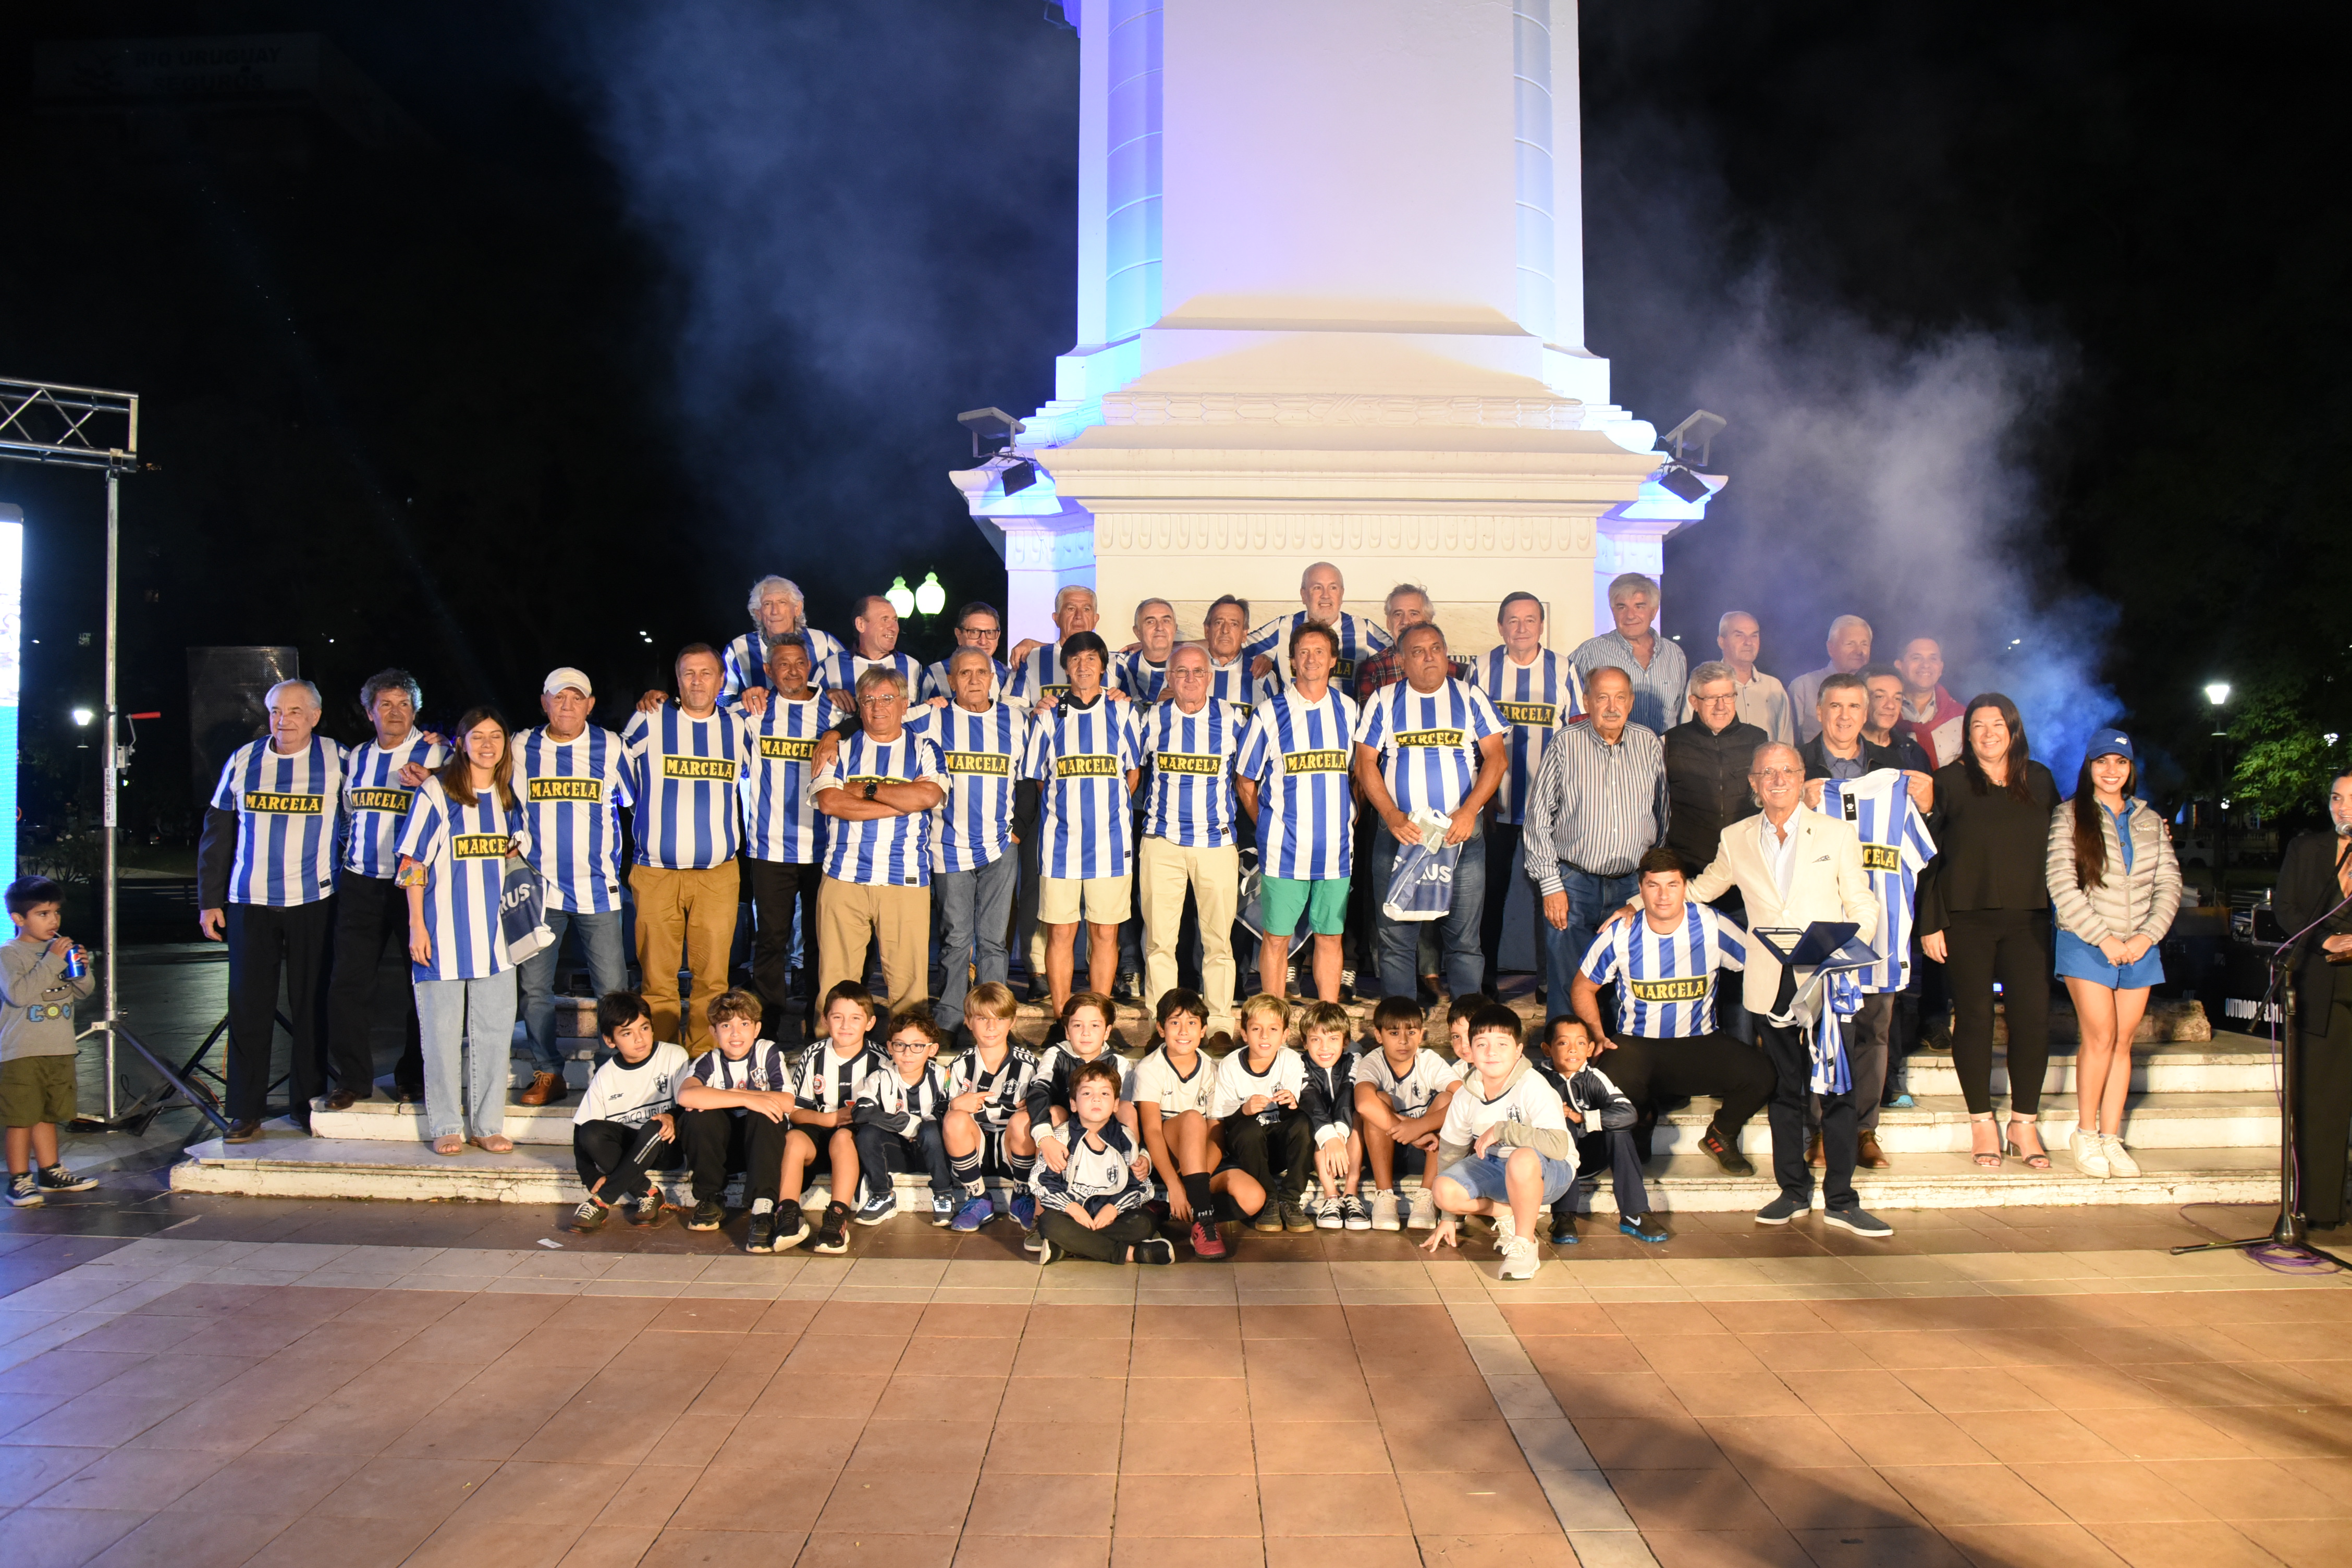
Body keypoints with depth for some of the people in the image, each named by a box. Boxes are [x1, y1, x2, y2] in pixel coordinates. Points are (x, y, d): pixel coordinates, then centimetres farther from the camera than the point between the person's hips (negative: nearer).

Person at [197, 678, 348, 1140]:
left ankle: (307, 1101, 17)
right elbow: (217, 834, 10)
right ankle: (245, 1111, 9)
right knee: (248, 1007, 1)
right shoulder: (243, 761, 6)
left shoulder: (337, 760, 2)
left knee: (312, 1005, 5)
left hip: (313, 901, -1)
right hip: (250, 903, 1)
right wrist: (209, 901, 6)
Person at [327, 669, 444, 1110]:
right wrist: (344, 862, 21)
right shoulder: (357, 759, 14)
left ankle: (413, 1074, 17)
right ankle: (354, 1078, 9)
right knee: (350, 979, -1)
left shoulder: (433, 755, -1)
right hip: (360, 885, 4)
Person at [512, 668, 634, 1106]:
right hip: (539, 887, 2)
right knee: (533, 986, 3)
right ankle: (548, 1075, 15)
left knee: (614, 988, -2)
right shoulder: (521, 748, 6)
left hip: (597, 888, -1)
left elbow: (637, 805, 10)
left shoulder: (610, 747, 3)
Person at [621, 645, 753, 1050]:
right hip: (655, 874, -1)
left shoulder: (738, 727, 8)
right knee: (657, 979, 1)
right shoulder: (649, 720, 2)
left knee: (712, 978, -1)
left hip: (719, 875, 1)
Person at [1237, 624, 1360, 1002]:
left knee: (1330, 937, 8)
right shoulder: (1270, 713, -2)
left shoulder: (1348, 710, 6)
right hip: (1284, 848, -2)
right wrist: (1269, 828, 3)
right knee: (1277, 938, 2)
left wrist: (1349, 820, 8)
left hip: (1336, 847, 3)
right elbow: (1244, 782, 5)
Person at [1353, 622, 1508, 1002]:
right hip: (1398, 833, 0)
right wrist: (1392, 816, -11)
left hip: (1462, 833, 0)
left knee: (1464, 937, 0)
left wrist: (1469, 811, -11)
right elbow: (1365, 763, 2)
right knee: (1396, 937, 2)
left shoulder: (1471, 699, 8)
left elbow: (1496, 758, 3)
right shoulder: (1383, 703, 7)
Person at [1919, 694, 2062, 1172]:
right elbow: (1928, 856, -1)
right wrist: (1930, 923, -5)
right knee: (1974, 1017, 2)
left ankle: (2025, 1122, 11)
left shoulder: (2040, 780, 11)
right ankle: (1981, 1122, 13)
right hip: (1966, 920, -2)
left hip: (2028, 918, 3)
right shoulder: (1949, 782, 1)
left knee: (2034, 1016, -3)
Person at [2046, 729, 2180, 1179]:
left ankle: (2111, 1137, 9)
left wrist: (2148, 936, -5)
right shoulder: (2069, 817, 0)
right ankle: (2086, 1134, 2)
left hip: (2139, 948, 4)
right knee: (2100, 1037, -11)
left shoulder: (2150, 821, 13)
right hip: (2086, 944, -4)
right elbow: (2061, 885, -8)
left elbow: (2169, 883, 9)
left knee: (2123, 1042, 3)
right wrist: (2103, 938, -12)